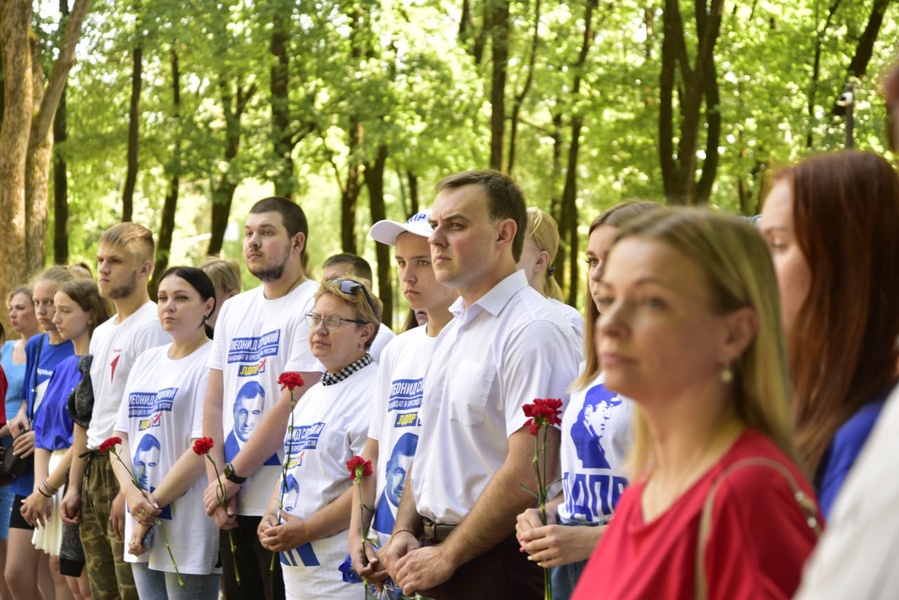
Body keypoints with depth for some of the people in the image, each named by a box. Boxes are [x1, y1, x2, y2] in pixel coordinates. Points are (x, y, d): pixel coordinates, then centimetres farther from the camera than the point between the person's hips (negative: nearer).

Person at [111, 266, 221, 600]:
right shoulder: (146, 362, 14)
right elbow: (121, 435, 11)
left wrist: (153, 505, -13)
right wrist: (131, 493, -8)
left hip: (189, 530, -7)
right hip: (142, 524, 7)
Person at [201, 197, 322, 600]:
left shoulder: (313, 305, -9)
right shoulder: (233, 310, 14)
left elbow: (290, 406, -15)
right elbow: (214, 404, 12)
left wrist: (231, 478, -10)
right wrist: (217, 481, -1)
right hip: (234, 505, 7)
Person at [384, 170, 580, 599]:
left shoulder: (533, 330, -15)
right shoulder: (452, 331, 14)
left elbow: (527, 474, -20)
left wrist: (447, 557, -14)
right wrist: (404, 532, 5)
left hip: (498, 564, -8)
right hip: (435, 557, 8)